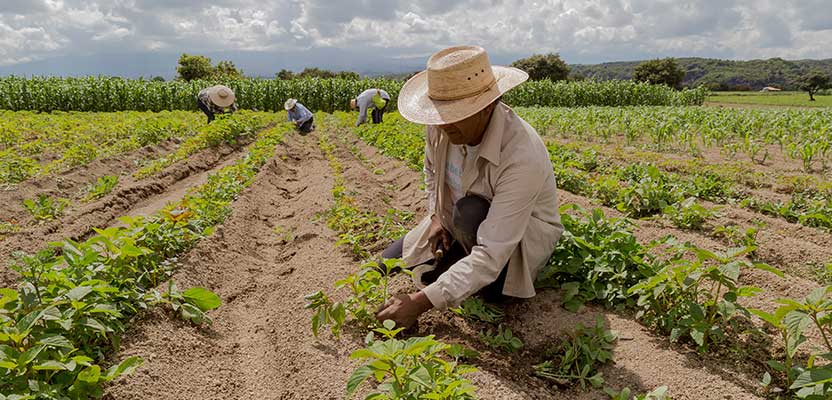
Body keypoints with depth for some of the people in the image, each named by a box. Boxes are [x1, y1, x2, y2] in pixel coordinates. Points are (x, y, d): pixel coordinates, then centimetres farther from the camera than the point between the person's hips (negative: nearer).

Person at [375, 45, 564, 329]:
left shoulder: (522, 157, -39)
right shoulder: (442, 125, -19)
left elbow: (491, 253, -41)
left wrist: (421, 302, -43)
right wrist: (436, 216, -8)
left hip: (522, 235, -5)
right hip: (455, 224, 6)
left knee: (471, 213, -38)